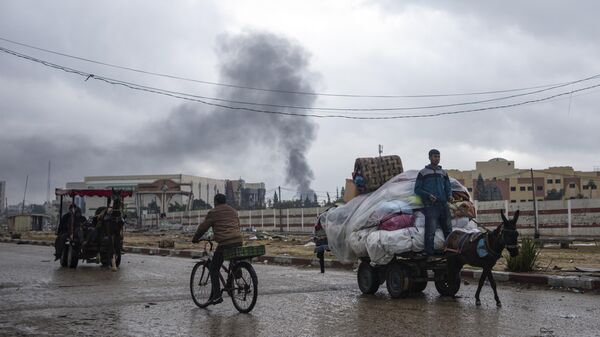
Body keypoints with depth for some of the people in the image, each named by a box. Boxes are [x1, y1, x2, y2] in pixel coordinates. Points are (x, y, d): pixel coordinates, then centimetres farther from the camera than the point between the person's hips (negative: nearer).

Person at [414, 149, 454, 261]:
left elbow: (448, 188, 24)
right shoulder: (423, 173, 6)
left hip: (444, 205, 5)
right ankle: (429, 255, -10)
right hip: (430, 206, -5)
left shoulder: (443, 173, 20)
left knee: (448, 230, 7)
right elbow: (417, 189, 4)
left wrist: (450, 196, 2)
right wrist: (428, 195, -12)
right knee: (430, 231, -12)